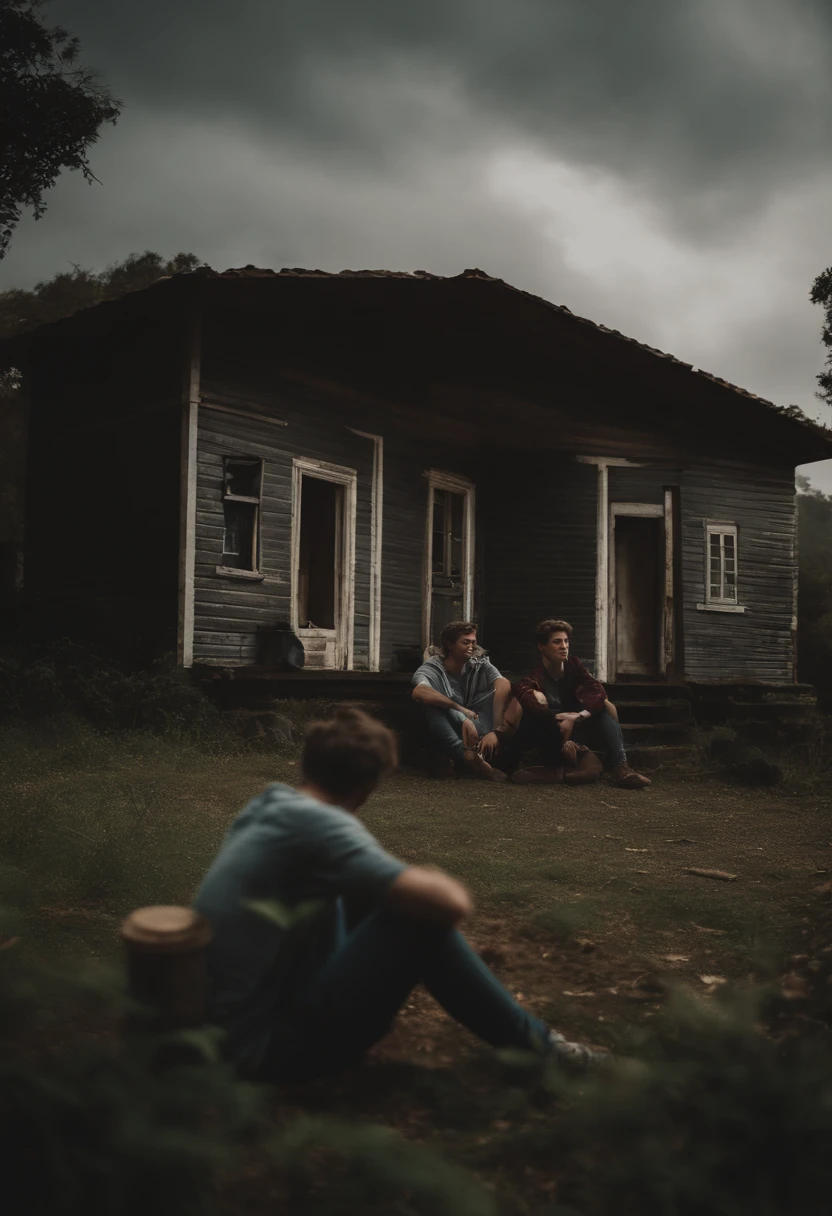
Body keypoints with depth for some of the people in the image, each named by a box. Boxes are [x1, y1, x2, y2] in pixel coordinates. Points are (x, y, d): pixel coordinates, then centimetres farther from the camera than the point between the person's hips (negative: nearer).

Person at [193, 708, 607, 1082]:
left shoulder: (265, 807, 4)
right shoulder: (318, 824, -22)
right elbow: (452, 904, -25)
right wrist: (436, 882, -2)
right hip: (267, 1046, -9)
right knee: (420, 919, -14)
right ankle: (532, 1044, 3)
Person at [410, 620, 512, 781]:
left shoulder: (479, 665, -1)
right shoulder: (433, 667, -11)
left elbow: (504, 685, -22)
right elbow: (418, 692, -36)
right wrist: (460, 709, -36)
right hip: (443, 737, -3)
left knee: (500, 689, -14)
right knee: (428, 702, -31)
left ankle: (479, 750, -34)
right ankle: (467, 755, -46)